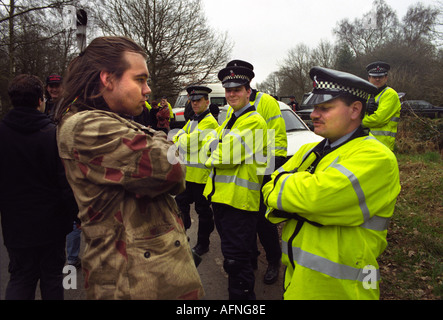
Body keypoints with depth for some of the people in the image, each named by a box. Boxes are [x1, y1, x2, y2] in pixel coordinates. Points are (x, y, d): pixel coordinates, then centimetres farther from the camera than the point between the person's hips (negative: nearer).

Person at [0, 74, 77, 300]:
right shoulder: (55, 134, -18)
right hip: (52, 224, -2)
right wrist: (73, 214, -4)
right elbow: (67, 182, -17)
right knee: (52, 277, 15)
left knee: (20, 278, 18)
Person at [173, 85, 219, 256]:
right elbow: (175, 140, 15)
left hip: (202, 175, -9)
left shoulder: (209, 122, -14)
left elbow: (187, 143, -21)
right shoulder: (192, 121, 16)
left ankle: (203, 244, 18)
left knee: (203, 210, 4)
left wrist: (182, 137, -2)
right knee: (181, 203, 16)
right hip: (188, 173, 9)